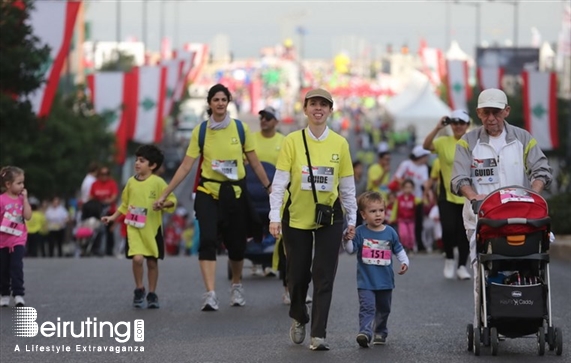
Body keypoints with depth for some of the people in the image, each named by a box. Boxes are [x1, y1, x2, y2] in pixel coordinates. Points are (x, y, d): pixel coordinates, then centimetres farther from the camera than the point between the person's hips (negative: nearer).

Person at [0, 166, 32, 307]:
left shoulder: (22, 199, 3)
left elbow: (28, 216, -9)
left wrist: (25, 198, -9)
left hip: (18, 240, 1)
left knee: (17, 268, -12)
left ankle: (18, 294, -13)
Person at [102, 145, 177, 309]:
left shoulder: (158, 182, -7)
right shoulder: (131, 182, 5)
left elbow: (172, 200, -4)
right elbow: (125, 204, 17)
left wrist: (163, 204, -24)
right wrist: (113, 217, 12)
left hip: (152, 228, -2)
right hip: (134, 228, 2)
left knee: (152, 261, 6)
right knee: (137, 258, -15)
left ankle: (152, 294, 20)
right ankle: (139, 289, 5)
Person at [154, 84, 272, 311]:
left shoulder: (240, 128, -1)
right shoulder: (200, 131, -2)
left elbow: (254, 163, 6)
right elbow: (185, 166, -1)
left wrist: (269, 187, 4)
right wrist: (164, 194, -5)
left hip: (235, 192, 1)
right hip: (208, 191, -1)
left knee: (236, 244, 7)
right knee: (207, 240, -17)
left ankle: (237, 286, 34)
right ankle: (210, 295, -20)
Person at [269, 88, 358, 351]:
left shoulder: (340, 143, 1)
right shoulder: (292, 141, -4)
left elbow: (347, 185, 7)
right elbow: (280, 181, -5)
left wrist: (352, 219, 7)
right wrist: (274, 216, -11)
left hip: (329, 218, 1)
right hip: (296, 217, -1)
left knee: (324, 276, -4)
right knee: (297, 273, 7)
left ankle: (318, 335, -2)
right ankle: (299, 319, 35)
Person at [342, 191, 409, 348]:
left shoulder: (390, 232, 1)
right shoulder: (360, 232, -4)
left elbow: (398, 249, 11)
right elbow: (351, 249, -8)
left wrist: (404, 262, -3)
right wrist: (347, 240, -26)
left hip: (385, 280, 3)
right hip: (366, 280, -3)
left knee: (383, 309, 16)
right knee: (367, 307, -18)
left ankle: (380, 333, 32)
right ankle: (365, 332, -28)